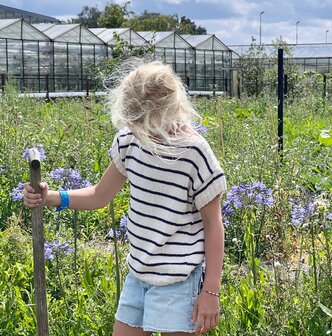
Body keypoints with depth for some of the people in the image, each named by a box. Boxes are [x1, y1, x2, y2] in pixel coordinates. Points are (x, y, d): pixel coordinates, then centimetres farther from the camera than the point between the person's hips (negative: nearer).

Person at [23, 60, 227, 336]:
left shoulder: (194, 152, -18)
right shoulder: (130, 139, -3)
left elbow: (213, 224, -11)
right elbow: (101, 195, 10)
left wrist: (211, 291, -10)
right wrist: (49, 197, -5)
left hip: (178, 281, -6)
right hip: (138, 273, 6)